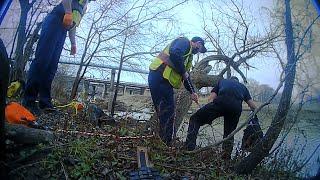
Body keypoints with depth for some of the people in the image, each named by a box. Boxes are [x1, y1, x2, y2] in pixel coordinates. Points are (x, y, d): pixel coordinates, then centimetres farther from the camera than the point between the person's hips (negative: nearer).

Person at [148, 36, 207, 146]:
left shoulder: (189, 56, 30)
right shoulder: (184, 42, 1)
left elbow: (186, 76, 29)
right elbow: (174, 54, -21)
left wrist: (192, 92, 22)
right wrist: (183, 72, -11)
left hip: (164, 81, 10)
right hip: (159, 76, -10)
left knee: (167, 112, 9)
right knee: (167, 112, -11)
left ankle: (165, 144, 15)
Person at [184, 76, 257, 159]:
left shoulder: (222, 81, 37)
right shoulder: (242, 86, 41)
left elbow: (211, 99, 21)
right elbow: (253, 106, 30)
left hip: (222, 101, -2)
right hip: (237, 107, 3)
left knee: (195, 119, 6)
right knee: (229, 132, 25)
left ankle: (189, 148, -6)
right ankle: (227, 155, 13)